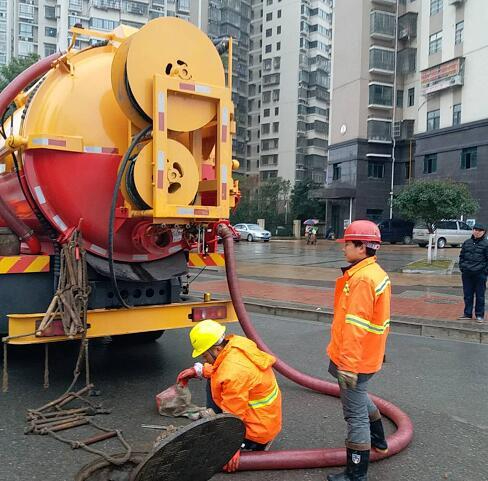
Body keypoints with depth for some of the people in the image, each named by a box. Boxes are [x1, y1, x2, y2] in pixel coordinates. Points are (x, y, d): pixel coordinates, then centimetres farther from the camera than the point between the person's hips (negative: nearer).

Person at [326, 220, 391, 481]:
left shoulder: (362, 279, -25)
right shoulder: (377, 273, 8)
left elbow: (355, 327, -29)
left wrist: (348, 364, -27)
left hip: (355, 360, -10)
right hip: (369, 354, 10)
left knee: (355, 414, 2)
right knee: (359, 397, 31)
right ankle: (378, 440, 51)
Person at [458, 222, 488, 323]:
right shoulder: (467, 243, 10)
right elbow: (461, 256, 16)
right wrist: (461, 267, 7)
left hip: (480, 274, -4)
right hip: (466, 274, 4)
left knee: (480, 295, 5)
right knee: (467, 295, 10)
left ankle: (479, 315, 15)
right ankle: (468, 314, 19)